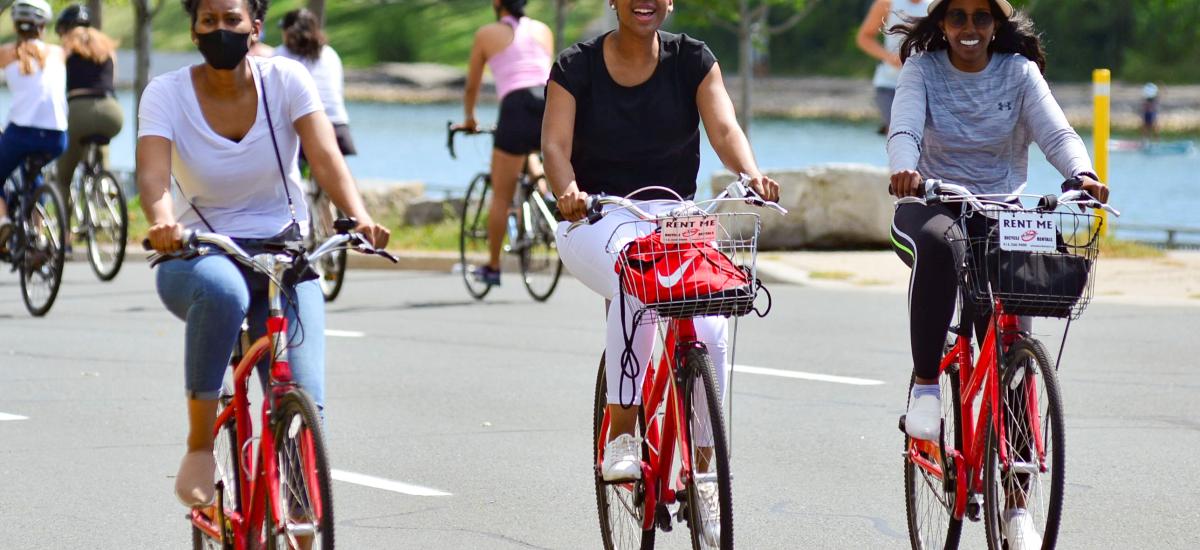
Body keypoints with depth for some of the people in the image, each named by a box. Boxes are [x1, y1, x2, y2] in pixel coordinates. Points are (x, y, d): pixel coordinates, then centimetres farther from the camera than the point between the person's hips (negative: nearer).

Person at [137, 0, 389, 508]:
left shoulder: (286, 81, -6)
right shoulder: (167, 94, -8)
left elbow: (326, 158, -20)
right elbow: (153, 175, -23)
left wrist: (358, 218, -39)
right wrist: (162, 224, -46)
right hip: (197, 257, -1)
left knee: (304, 404, -17)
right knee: (222, 291, -40)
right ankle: (199, 445, -23)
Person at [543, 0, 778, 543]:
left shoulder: (692, 61, 2)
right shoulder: (577, 66, -2)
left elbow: (724, 128, -11)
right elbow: (555, 143, -12)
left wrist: (751, 175, -33)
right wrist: (569, 191, -34)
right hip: (598, 219, -2)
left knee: (708, 331, -20)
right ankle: (620, 438, -26)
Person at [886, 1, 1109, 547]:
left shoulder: (1019, 72, 0)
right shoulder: (923, 68, -1)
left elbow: (1056, 132, -13)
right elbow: (904, 127, -17)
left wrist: (1082, 173, -35)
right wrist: (904, 169, -41)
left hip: (998, 215, 1)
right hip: (932, 205, -1)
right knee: (936, 244, -40)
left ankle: (1015, 503, -4)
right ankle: (925, 383, -25)